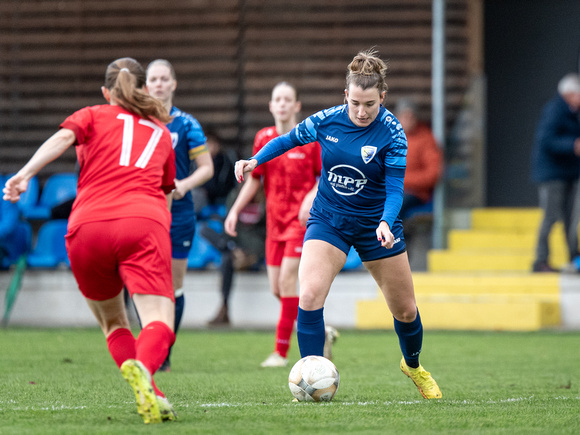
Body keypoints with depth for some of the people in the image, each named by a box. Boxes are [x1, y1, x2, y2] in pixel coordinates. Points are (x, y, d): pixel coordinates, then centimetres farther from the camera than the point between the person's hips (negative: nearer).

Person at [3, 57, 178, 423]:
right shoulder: (161, 132, 31)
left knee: (112, 322, 18)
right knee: (159, 322, -13)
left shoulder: (93, 116, 24)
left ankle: (151, 394, -6)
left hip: (87, 228, 1)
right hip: (144, 224, 0)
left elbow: (63, 138, 2)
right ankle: (143, 369, -48)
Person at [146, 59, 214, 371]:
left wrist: (185, 184, -17)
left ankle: (164, 354, 13)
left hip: (178, 213, -1)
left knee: (173, 285, 3)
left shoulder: (186, 124, 1)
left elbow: (206, 168, 0)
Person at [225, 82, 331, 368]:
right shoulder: (263, 138, 7)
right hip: (275, 221, 5)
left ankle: (281, 352, -10)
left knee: (287, 279, -15)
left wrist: (311, 197, -20)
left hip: (302, 218, -5)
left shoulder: (310, 138, -6)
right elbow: (254, 179, 16)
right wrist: (235, 210, 8)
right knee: (277, 288, 3)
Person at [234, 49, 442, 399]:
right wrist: (255, 160, -8)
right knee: (310, 294, -22)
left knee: (405, 310, 10)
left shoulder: (392, 133, -18)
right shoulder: (326, 121, -11)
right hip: (328, 221, 1)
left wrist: (386, 223, -38)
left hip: (376, 223, -1)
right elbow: (289, 140, 6)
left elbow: (394, 188, -20)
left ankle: (414, 367, 41)